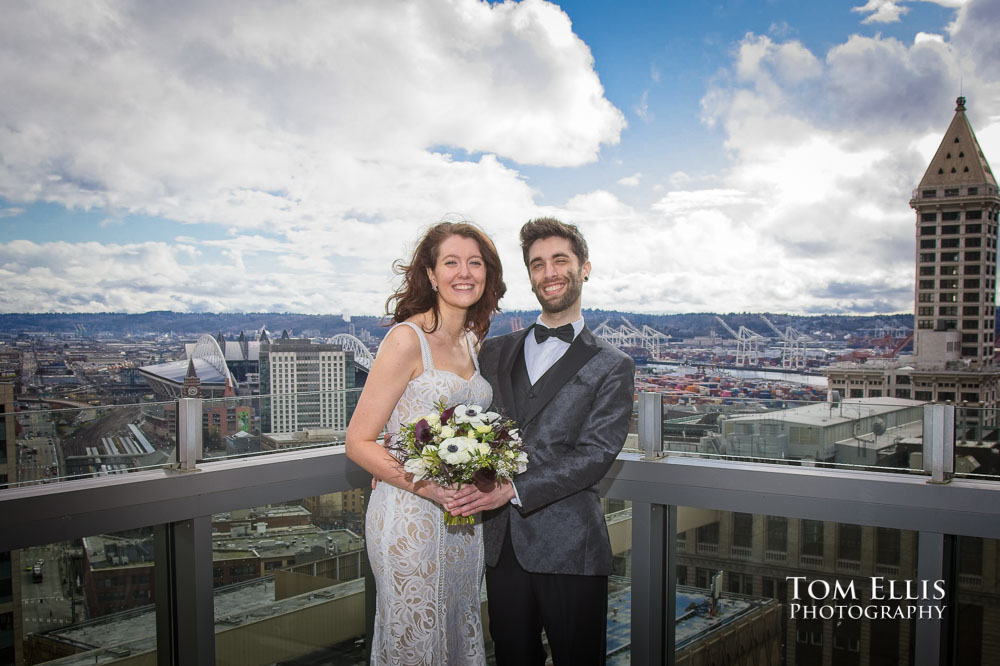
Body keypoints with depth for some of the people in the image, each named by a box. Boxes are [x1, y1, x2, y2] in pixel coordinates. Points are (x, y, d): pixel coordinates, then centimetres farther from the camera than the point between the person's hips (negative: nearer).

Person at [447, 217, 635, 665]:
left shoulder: (611, 367, 1)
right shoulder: (496, 352, 14)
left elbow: (594, 455, -10)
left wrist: (513, 489, -20)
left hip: (569, 548, -3)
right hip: (502, 544, 3)